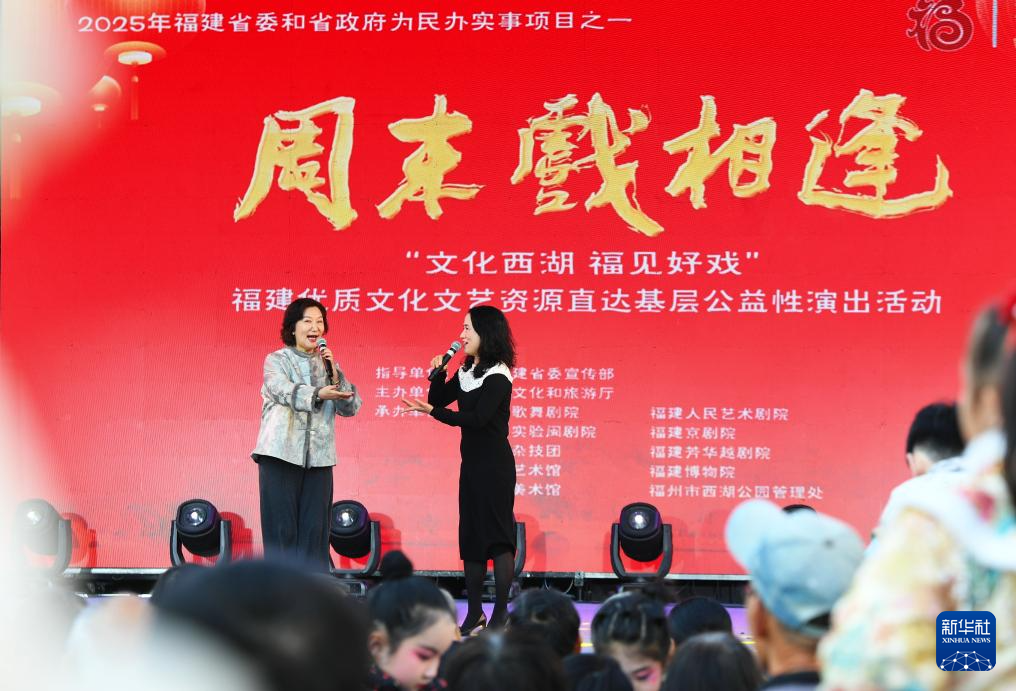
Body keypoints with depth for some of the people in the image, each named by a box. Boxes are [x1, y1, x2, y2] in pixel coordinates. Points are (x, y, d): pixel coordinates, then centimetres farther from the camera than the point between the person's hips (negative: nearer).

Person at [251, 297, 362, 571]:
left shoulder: (327, 363, 16)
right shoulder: (277, 360, 5)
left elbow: (351, 407, 6)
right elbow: (285, 390, -16)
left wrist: (333, 373, -7)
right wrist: (318, 394, -34)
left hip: (318, 457, 4)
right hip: (281, 454, -4)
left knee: (315, 529, -1)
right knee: (282, 529, -6)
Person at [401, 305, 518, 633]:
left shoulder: (497, 377, -13)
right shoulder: (466, 372, 11)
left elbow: (477, 418, -21)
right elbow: (439, 399, 15)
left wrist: (432, 411, -22)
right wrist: (436, 375, -2)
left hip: (494, 464, -9)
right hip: (472, 462, 9)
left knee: (497, 534, -6)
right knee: (470, 535, 9)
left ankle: (501, 612, -4)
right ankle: (474, 613, 14)